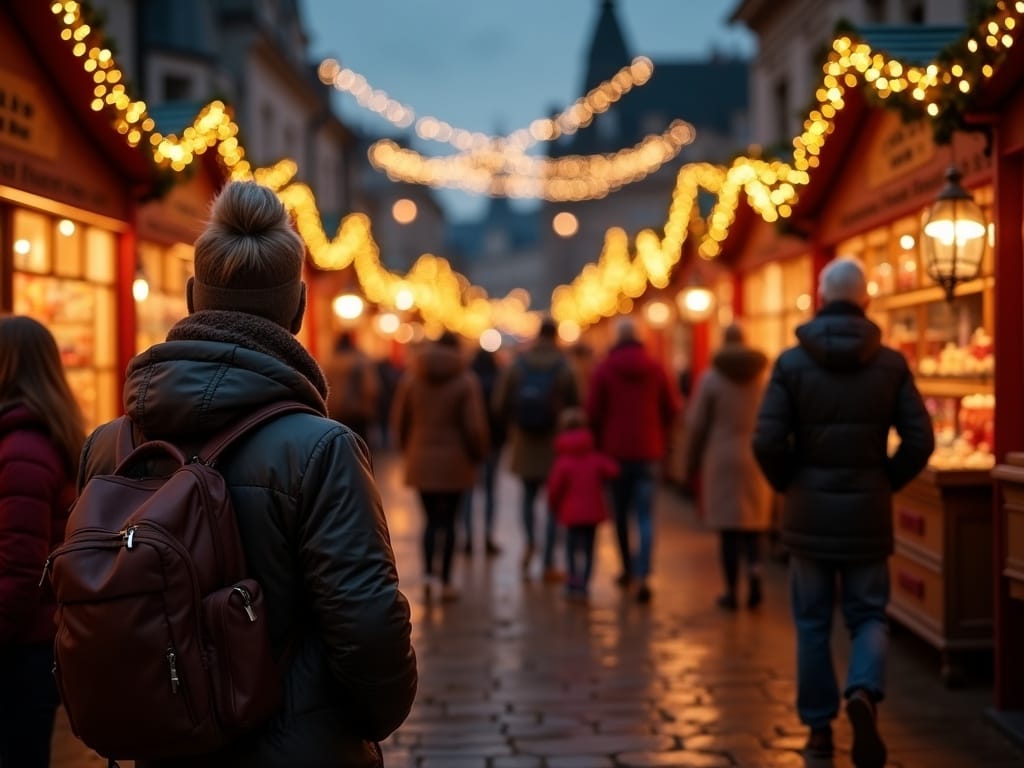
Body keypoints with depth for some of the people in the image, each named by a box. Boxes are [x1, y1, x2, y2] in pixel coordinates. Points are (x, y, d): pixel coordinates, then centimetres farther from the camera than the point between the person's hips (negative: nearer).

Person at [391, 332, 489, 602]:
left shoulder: (411, 379, 2)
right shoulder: (466, 381, -8)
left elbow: (399, 420, 5)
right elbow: (475, 426, -10)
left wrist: (408, 449, 19)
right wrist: (477, 454, 6)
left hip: (421, 461, 2)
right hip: (454, 462, -2)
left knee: (431, 519, 10)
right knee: (448, 521, 6)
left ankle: (428, 573, -7)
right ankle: (446, 582, 9)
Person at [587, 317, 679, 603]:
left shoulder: (605, 369, -4)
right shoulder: (656, 368, 1)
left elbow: (594, 411, -4)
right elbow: (670, 410, 4)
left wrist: (599, 443, 10)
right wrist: (662, 442, 16)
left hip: (616, 450, -1)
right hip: (648, 451, 1)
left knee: (621, 512, 15)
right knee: (645, 515, -2)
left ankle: (628, 568, 23)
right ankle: (642, 575, -15)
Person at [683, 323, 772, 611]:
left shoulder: (711, 378, -4)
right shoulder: (764, 376, 1)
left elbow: (697, 426, -3)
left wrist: (691, 465, 7)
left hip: (723, 460, -2)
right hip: (757, 460, 2)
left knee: (729, 526, 4)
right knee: (753, 525, 13)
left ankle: (731, 591, 7)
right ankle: (755, 569, -12)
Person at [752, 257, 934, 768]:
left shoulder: (792, 362, -6)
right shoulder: (891, 363, -2)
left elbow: (767, 442, -11)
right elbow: (920, 441, -6)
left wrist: (788, 484, 6)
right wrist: (887, 481, 9)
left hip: (808, 513, 0)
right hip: (868, 513, 0)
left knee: (812, 623, 12)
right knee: (868, 616, 11)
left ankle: (819, 727, 17)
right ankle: (863, 693, -16)